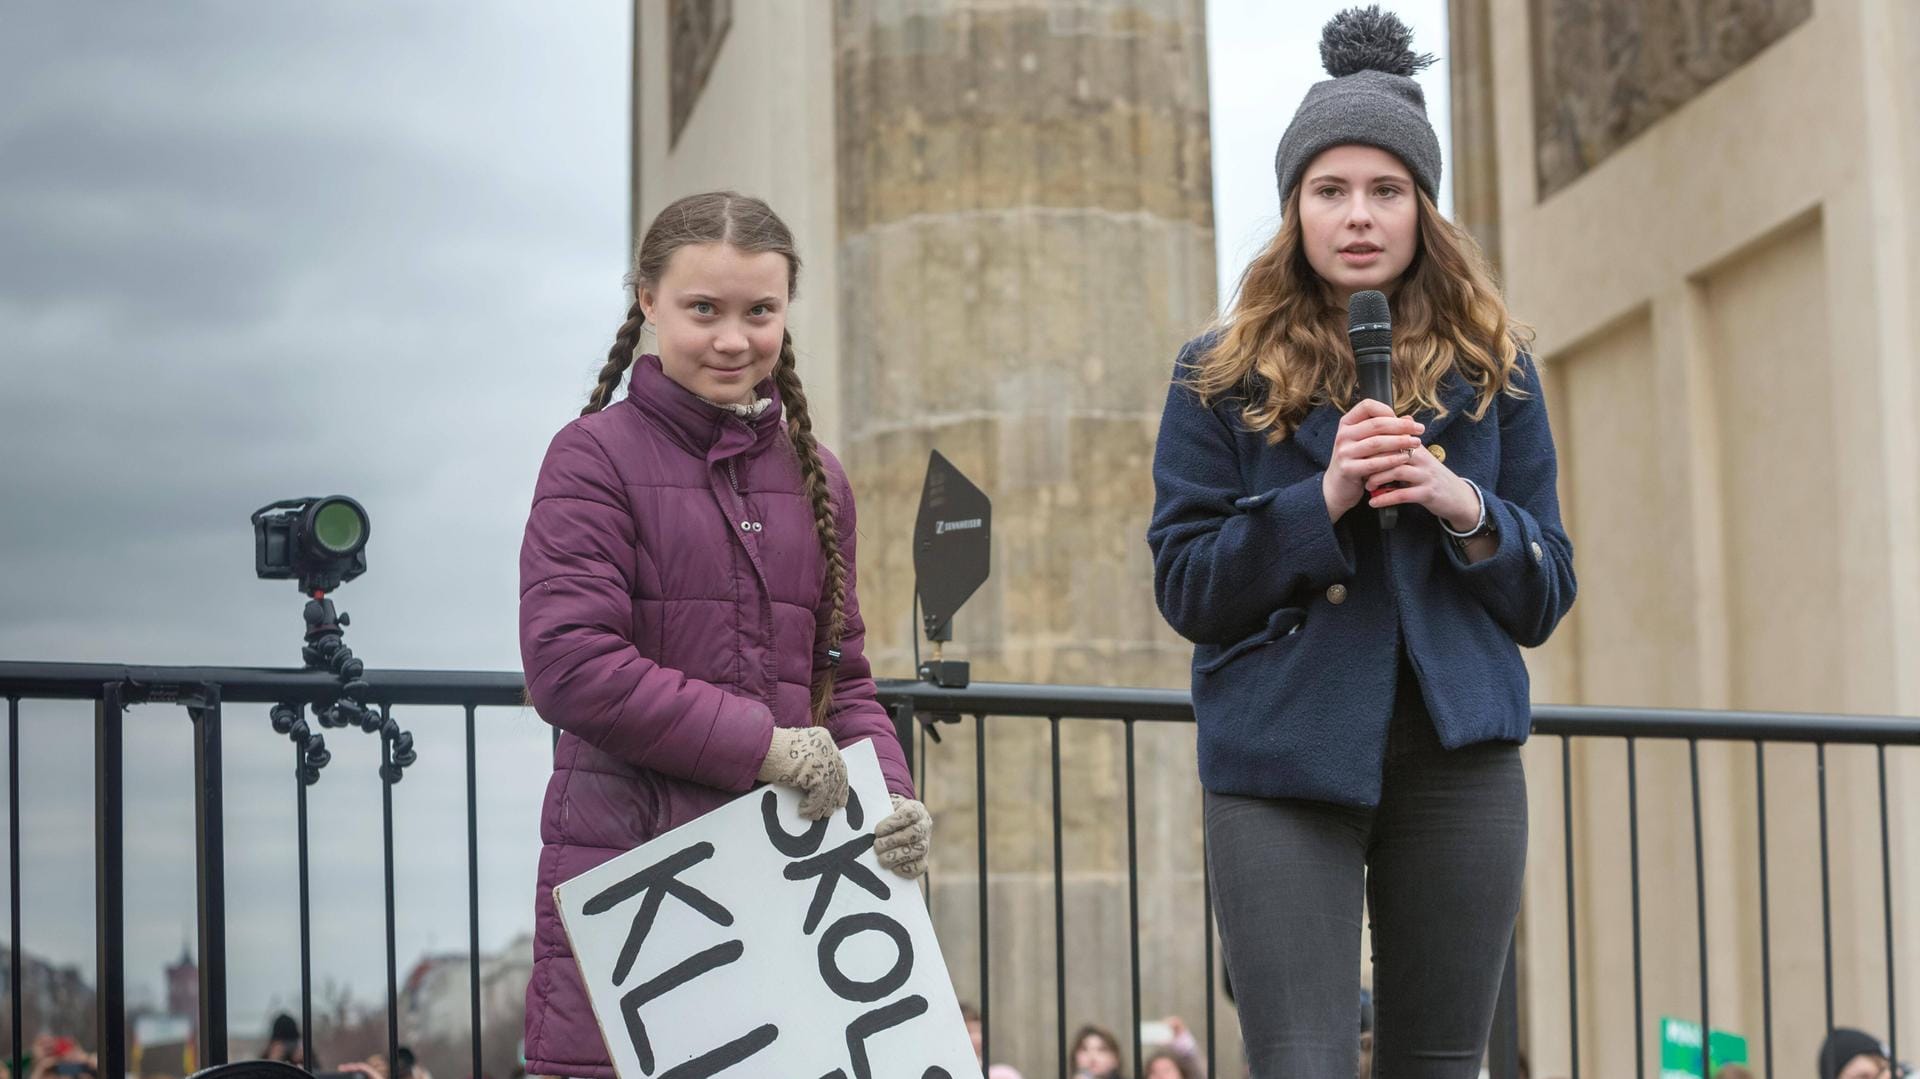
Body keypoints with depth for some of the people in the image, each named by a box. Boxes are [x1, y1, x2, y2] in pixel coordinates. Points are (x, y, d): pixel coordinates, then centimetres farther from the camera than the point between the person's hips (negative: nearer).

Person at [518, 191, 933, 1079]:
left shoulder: (814, 479, 16)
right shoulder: (597, 456, -2)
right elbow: (568, 665, -13)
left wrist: (889, 798, -3)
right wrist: (760, 745, -14)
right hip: (627, 866, -5)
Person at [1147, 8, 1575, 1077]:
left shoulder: (1494, 369, 10)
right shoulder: (1221, 376, 5)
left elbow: (1546, 599, 10)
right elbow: (1186, 589, -1)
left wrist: (1464, 507, -10)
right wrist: (1323, 502, -15)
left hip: (1457, 757, 2)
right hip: (1284, 759, -2)